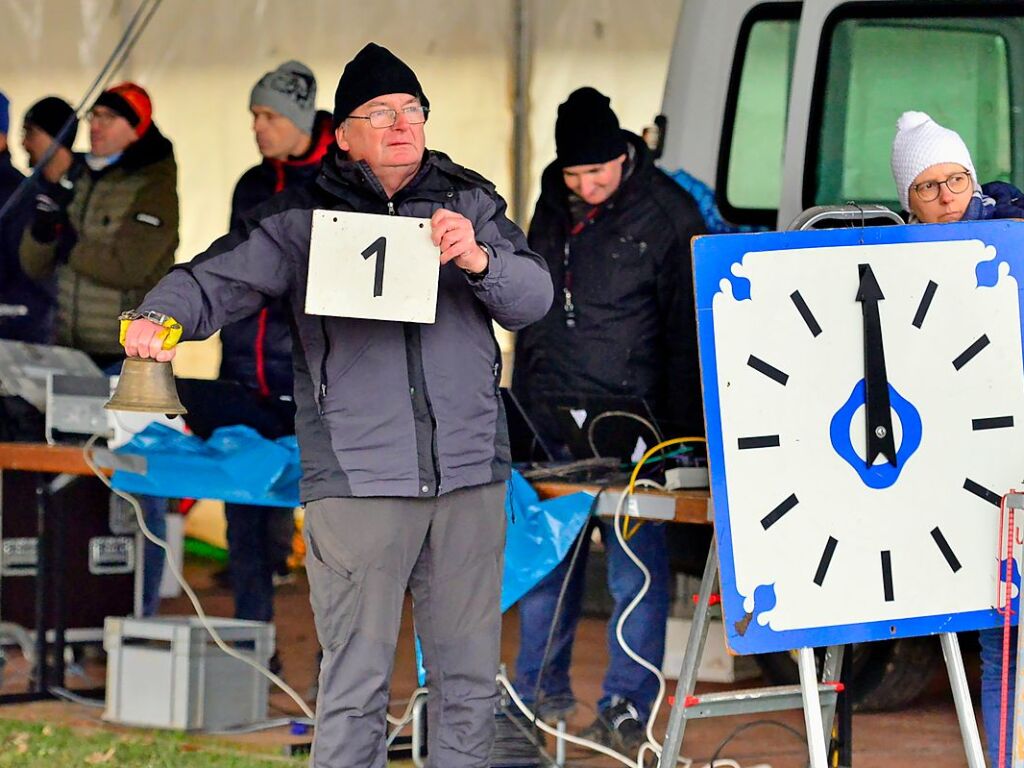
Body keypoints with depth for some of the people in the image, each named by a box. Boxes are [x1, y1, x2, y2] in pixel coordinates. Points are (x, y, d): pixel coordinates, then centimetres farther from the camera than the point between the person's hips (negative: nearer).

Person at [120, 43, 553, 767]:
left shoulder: (470, 201, 12)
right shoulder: (305, 216, 4)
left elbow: (535, 296, 6)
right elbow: (219, 276, -5)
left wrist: (478, 259, -14)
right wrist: (160, 316, -26)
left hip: (471, 471, 3)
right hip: (358, 481, -3)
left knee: (470, 675, 10)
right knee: (356, 684, -5)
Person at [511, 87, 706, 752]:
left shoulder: (668, 215, -7)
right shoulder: (554, 206, 10)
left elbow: (687, 329, -6)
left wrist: (683, 433, -10)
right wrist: (522, 399, 20)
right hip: (549, 418, 5)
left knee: (636, 566, -4)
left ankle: (628, 706, 0)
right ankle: (542, 690, 20)